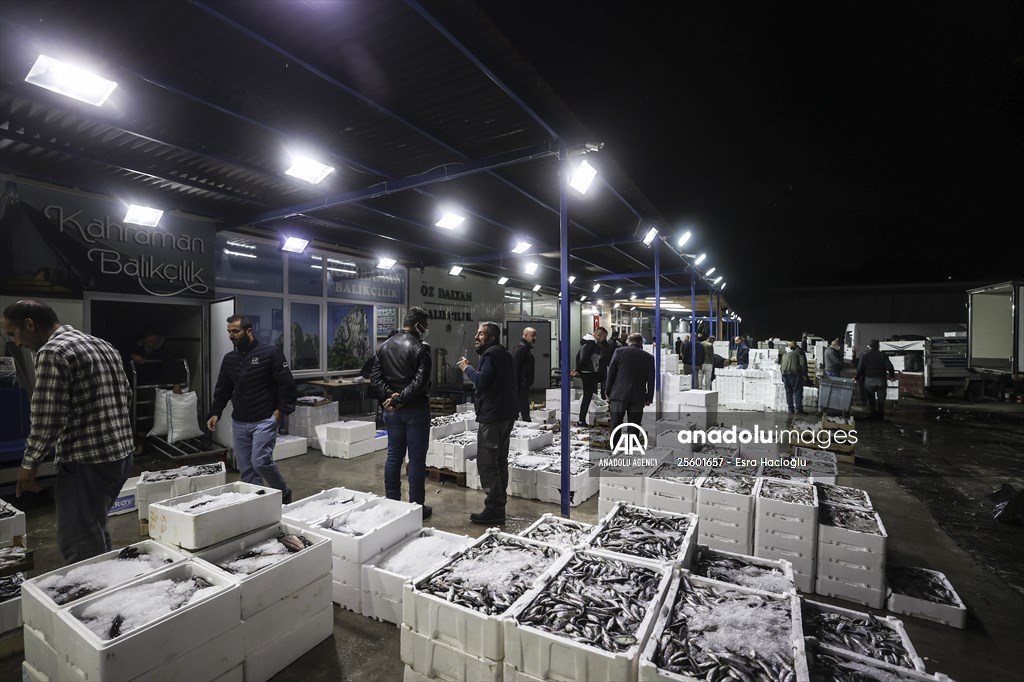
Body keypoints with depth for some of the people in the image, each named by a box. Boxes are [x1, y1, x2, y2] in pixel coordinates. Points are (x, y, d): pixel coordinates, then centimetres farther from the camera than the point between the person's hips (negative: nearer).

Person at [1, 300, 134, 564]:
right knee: (95, 532, 24)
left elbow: (47, 421, -15)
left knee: (79, 548, 4)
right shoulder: (104, 346, 14)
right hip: (122, 454, 9)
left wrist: (28, 464, -1)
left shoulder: (52, 353, -13)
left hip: (87, 463, -9)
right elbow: (126, 397, 19)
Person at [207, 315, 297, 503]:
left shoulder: (270, 353, -7)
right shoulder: (229, 359, 11)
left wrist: (281, 410, -14)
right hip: (239, 423, 6)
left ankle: (284, 494, 10)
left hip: (264, 421, -6)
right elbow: (222, 390, 17)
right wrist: (215, 413, 5)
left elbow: (287, 384, -8)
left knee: (261, 462, -13)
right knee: (246, 469, 7)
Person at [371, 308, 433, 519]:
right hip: (415, 410, -6)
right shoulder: (420, 348, -13)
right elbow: (420, 382, -22)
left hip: (391, 411, 6)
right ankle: (417, 506, 13)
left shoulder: (384, 346, 8)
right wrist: (400, 399, -16)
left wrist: (389, 396, -7)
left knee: (393, 456, 15)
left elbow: (375, 378, 3)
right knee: (416, 459, 3)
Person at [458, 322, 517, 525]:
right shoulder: (504, 354, 19)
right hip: (506, 415, 10)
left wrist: (467, 368, -7)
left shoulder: (491, 353, -11)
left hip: (491, 416, -10)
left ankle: (494, 510, -4)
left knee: (487, 463, -7)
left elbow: (481, 381, -22)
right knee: (500, 461, 15)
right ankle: (499, 506, 24)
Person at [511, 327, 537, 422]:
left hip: (524, 384, 11)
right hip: (521, 384, -11)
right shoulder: (521, 347, -13)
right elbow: (515, 366, -21)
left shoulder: (526, 347, 19)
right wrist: (516, 384, -24)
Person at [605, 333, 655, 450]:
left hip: (619, 395, -1)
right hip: (638, 397, 1)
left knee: (616, 422, 10)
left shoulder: (619, 352, -2)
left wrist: (608, 392, 6)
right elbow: (651, 380, 5)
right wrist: (649, 398, 12)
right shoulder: (649, 357, 3)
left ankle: (615, 446, 10)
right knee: (634, 424, 7)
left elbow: (611, 373, -1)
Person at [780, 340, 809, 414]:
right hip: (794, 374, -5)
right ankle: (798, 408, -6)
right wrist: (804, 375, -2)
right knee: (798, 391, -2)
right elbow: (803, 364, -6)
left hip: (785, 374, 5)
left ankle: (790, 409, 8)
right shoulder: (799, 351, 3)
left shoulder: (785, 353, 20)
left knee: (788, 392, 8)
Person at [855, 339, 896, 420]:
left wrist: (858, 378, 7)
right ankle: (880, 414, 11)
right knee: (881, 398, 9)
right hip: (881, 380, 1)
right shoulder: (883, 355, 0)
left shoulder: (864, 356, -2)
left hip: (869, 380, -1)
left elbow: (860, 369, -3)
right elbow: (889, 367, -3)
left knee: (871, 398, 7)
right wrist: (892, 376, 11)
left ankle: (873, 413, 7)